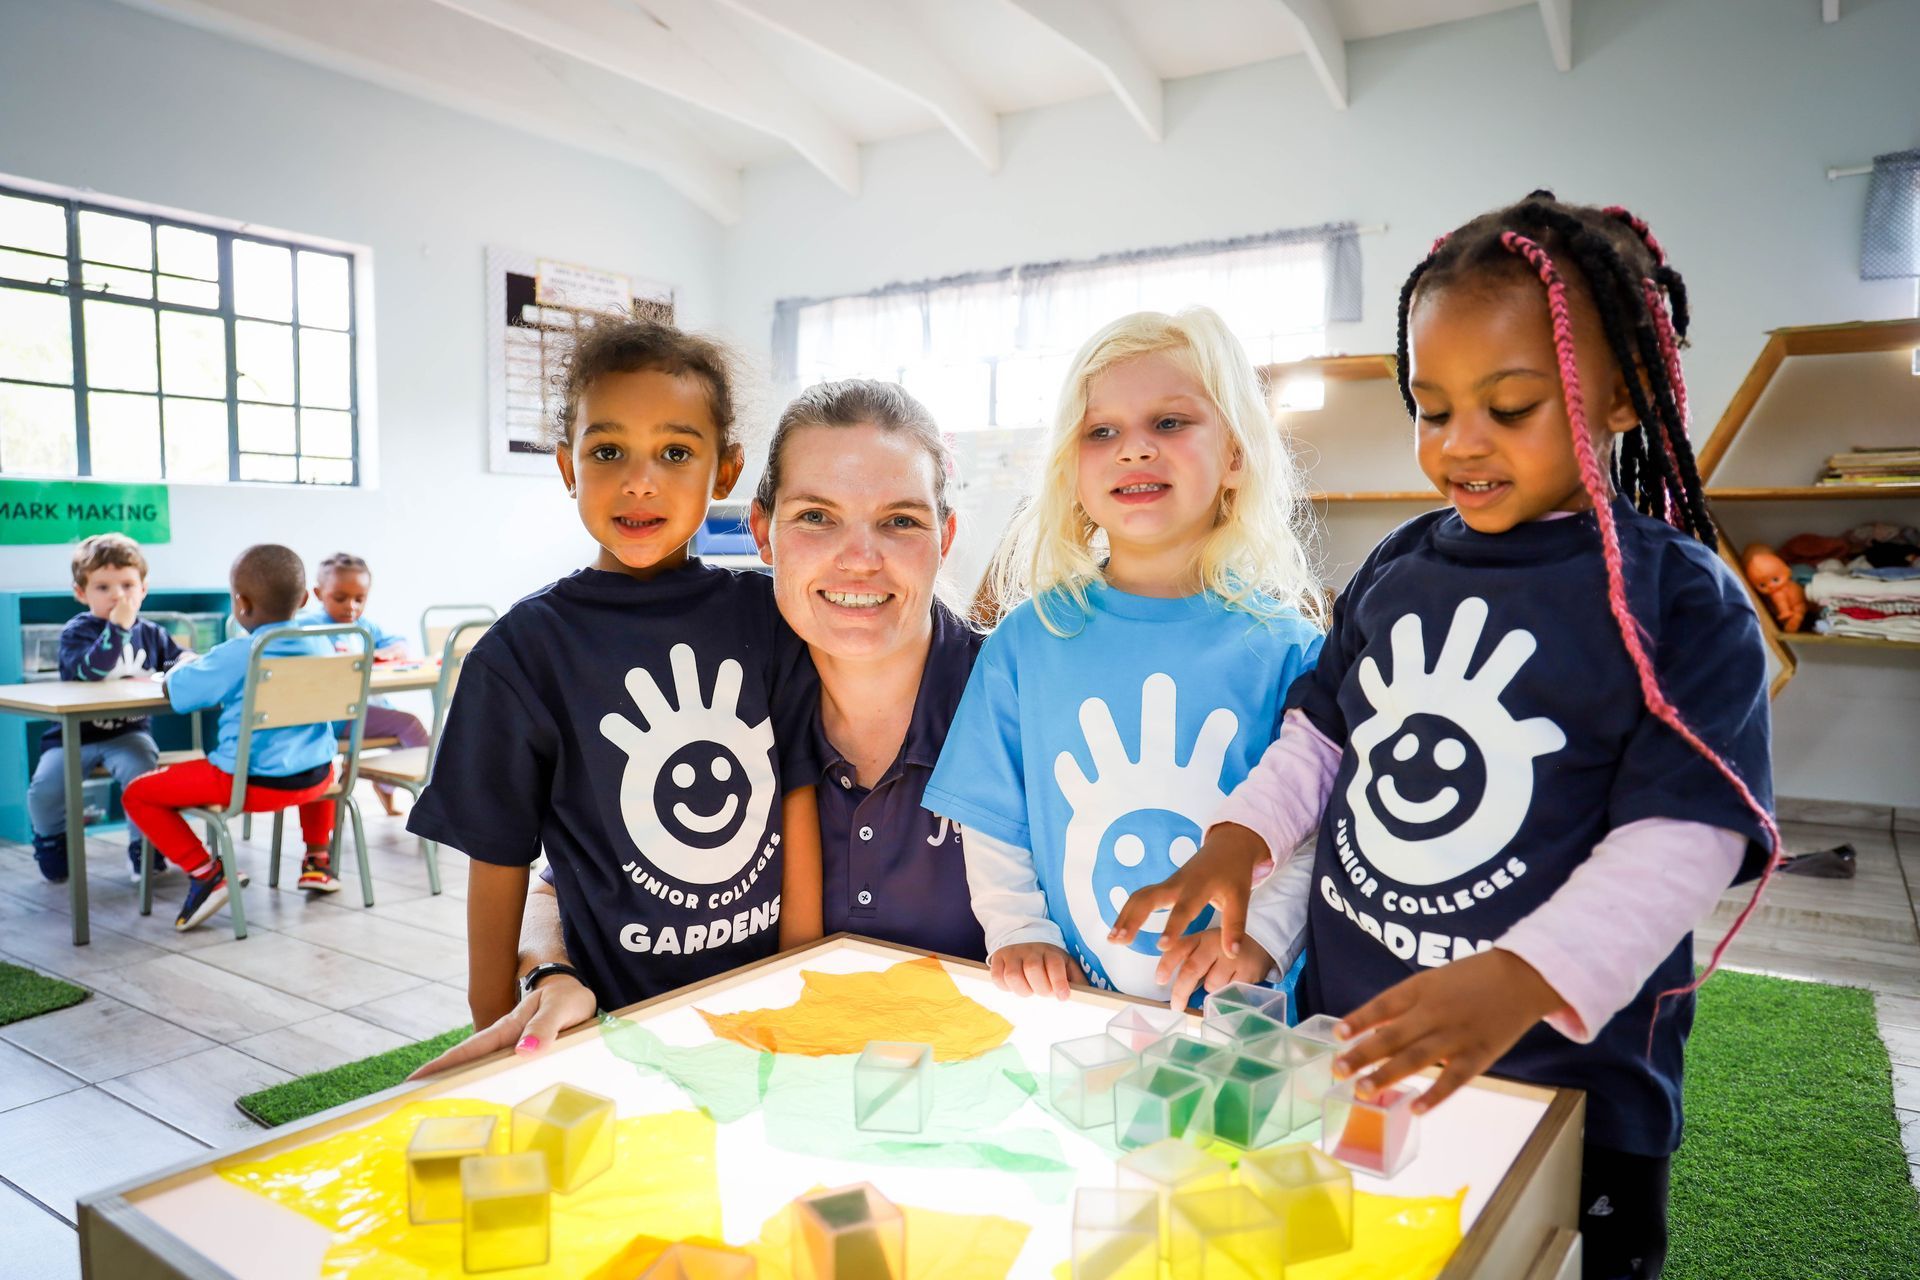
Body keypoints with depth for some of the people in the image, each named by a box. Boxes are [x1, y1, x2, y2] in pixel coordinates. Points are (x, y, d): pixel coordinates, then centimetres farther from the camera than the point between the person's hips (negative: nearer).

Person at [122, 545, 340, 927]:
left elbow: (176, 691, -7)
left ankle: (204, 872, -4)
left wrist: (182, 667, 17)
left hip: (251, 781, -5)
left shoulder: (237, 655, -14)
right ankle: (318, 860, 34)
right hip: (316, 777, 6)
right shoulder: (321, 645, 3)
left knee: (137, 793, 8)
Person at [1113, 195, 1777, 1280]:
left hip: (1564, 1072, -4)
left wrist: (1524, 978, -32)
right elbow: (1321, 730, 10)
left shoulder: (1682, 600, -12)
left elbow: (1680, 840, -18)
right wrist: (1240, 839, -6)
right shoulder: (1396, 570, 2)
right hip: (1347, 1043, 5)